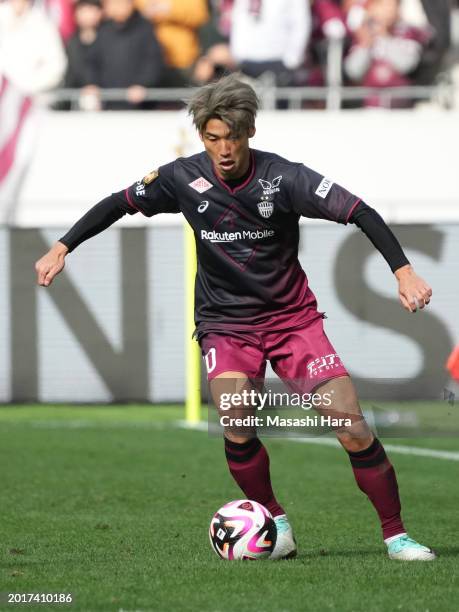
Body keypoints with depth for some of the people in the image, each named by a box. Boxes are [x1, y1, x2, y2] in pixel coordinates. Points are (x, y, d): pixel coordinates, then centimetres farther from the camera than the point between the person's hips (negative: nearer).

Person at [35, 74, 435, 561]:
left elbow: (358, 212, -18)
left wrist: (402, 270, -29)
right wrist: (62, 248, 4)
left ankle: (395, 534, 4)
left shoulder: (282, 178, -16)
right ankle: (275, 523, -1)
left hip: (291, 315, -1)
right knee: (234, 426, -23)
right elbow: (119, 204, 7)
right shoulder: (184, 178, -9)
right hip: (224, 322, 1)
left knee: (351, 426, -11)